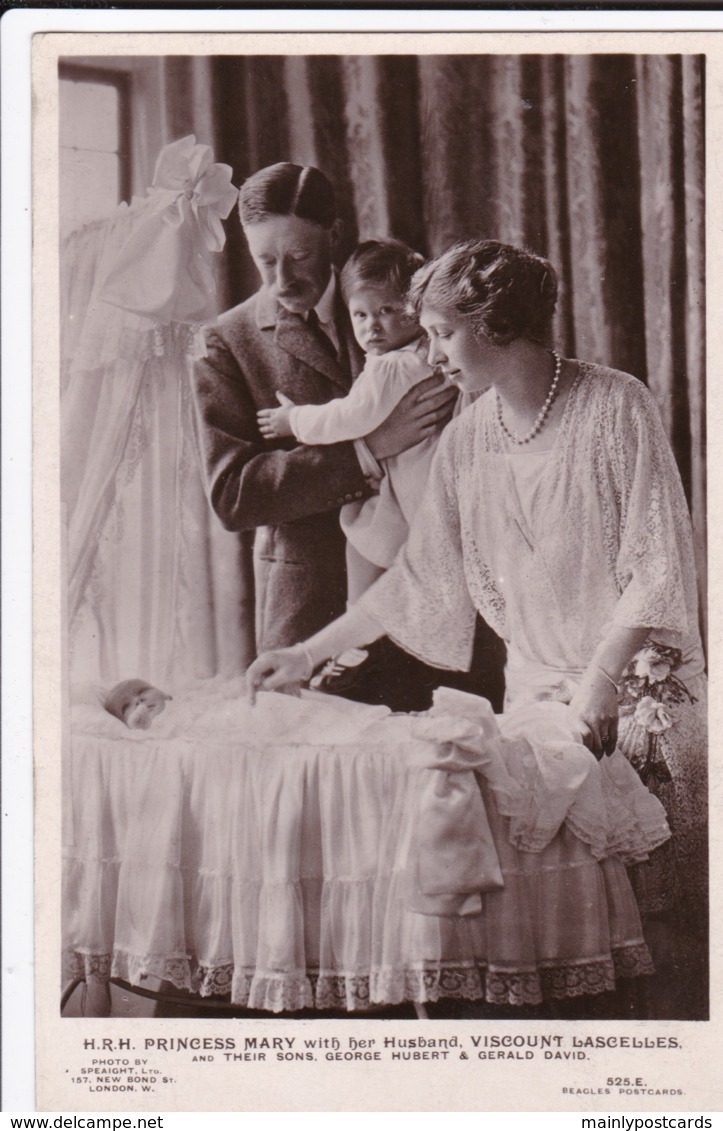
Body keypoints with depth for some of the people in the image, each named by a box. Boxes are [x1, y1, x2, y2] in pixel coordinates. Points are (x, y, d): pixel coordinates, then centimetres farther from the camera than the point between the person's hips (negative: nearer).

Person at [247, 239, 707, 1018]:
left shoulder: (616, 407, -8)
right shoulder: (464, 442, 7)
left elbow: (661, 566, -11)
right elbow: (419, 576, 15)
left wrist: (602, 676, -20)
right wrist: (308, 654, 13)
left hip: (643, 686, -4)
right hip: (535, 691, 4)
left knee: (662, 907, -5)